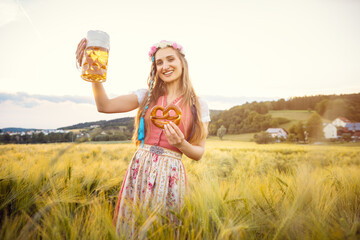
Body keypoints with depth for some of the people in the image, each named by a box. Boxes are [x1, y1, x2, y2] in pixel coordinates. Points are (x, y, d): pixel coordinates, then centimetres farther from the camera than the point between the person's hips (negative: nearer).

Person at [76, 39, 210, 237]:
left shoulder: (198, 105, 2)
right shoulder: (147, 96, 5)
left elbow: (199, 153, 2)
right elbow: (105, 106, -6)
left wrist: (181, 144, -18)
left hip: (170, 174, -1)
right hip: (139, 169, 2)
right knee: (130, 226, 11)